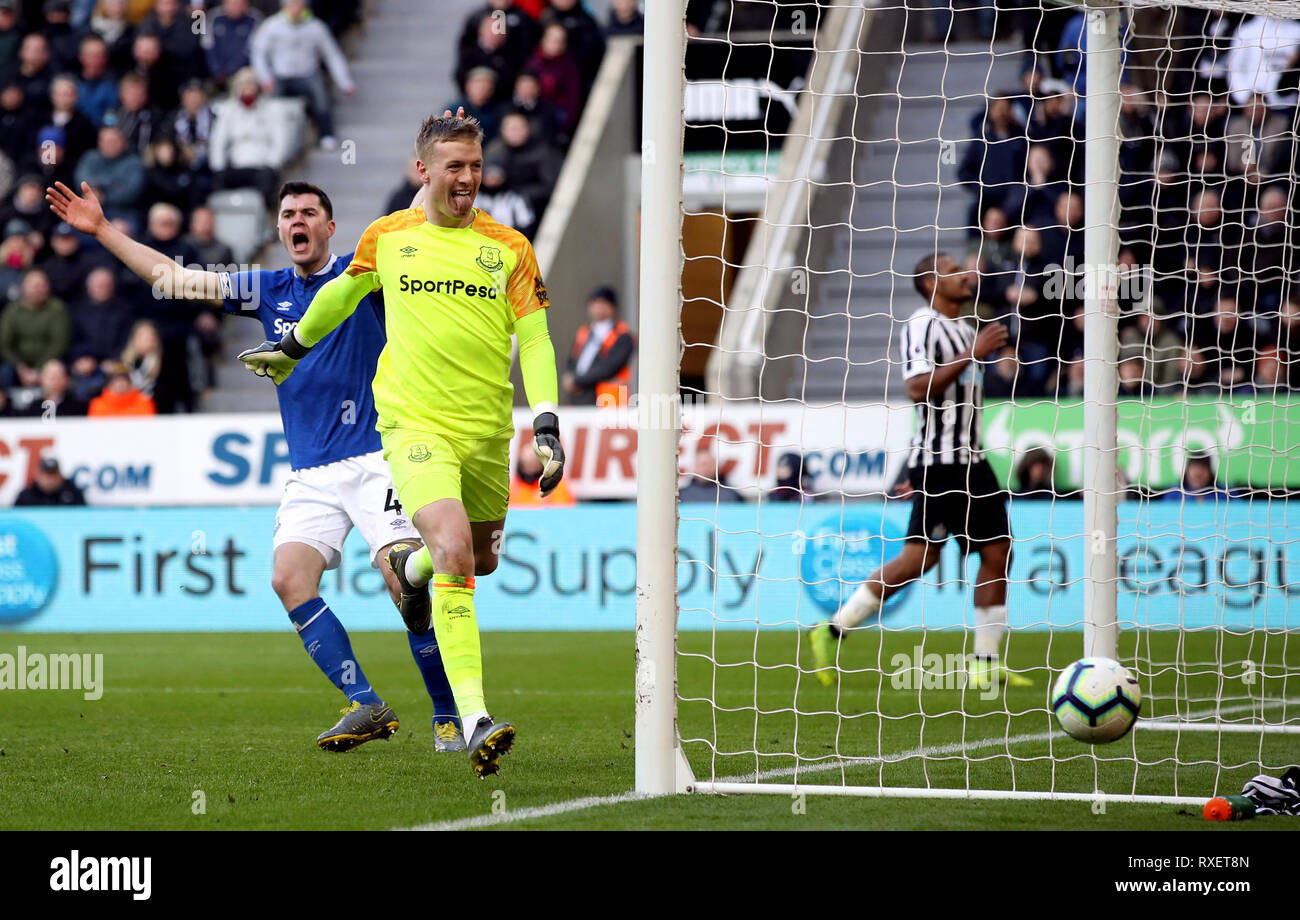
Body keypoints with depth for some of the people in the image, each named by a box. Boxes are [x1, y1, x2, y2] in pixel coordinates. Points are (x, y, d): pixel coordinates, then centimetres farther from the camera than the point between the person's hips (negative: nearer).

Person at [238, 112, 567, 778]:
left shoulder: (508, 248, 3)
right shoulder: (387, 237, 3)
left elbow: (535, 340, 1)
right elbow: (343, 293, 23)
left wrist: (546, 426, -11)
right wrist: (292, 347, 35)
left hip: (487, 429, 3)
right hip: (415, 423, -3)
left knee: (482, 560, 19)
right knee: (455, 550, -23)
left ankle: (410, 566, 57)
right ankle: (475, 721, -29)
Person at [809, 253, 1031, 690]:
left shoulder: (965, 329, 19)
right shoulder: (922, 325, -10)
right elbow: (918, 389, -23)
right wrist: (972, 354, -22)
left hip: (971, 458, 9)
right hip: (938, 461, -9)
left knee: (997, 551, 2)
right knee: (920, 557, -11)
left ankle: (985, 664, 6)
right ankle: (833, 632, -1)